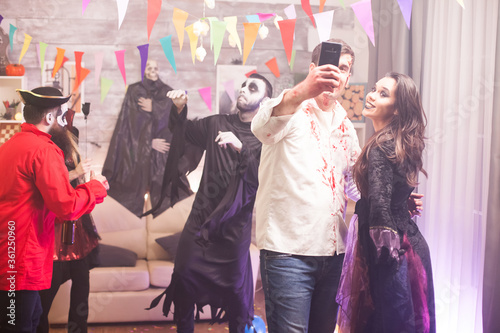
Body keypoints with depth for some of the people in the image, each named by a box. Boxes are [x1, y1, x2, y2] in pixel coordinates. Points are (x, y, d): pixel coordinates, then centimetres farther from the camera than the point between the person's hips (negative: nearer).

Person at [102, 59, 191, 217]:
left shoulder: (167, 92, 11)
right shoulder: (135, 90, 6)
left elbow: (170, 115, -1)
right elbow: (135, 118, -3)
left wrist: (153, 108, -14)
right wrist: (150, 141, -10)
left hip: (162, 141, 1)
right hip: (138, 143, -1)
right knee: (136, 180, -6)